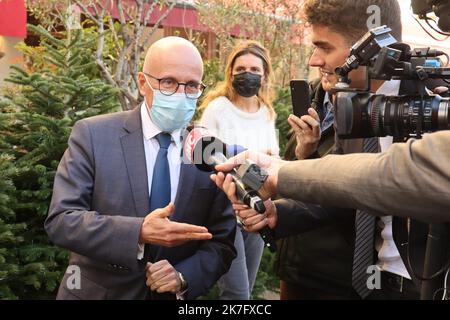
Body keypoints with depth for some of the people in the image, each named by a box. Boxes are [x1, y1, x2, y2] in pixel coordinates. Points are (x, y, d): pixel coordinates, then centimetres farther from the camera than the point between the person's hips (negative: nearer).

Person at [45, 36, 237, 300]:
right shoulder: (93, 135, -12)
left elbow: (222, 244, -2)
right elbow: (61, 220, -17)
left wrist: (184, 277, -20)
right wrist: (139, 232, -30)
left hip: (172, 294, 2)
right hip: (94, 292, -1)